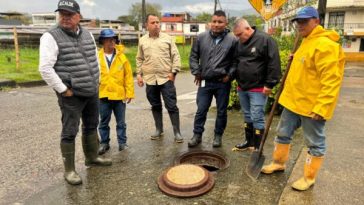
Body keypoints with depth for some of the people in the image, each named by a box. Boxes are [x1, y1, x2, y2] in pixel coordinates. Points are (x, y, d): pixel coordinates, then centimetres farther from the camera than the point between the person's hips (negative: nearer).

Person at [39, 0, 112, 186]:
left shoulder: (87, 34, 8)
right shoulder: (51, 37, -11)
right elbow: (45, 68, -16)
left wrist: (96, 82, 13)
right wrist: (63, 90, -16)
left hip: (92, 92, 7)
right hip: (71, 95, -6)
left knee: (91, 127, 18)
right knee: (69, 132, 1)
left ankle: (92, 158, 36)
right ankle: (69, 170, 15)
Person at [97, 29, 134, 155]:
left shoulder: (122, 57, 0)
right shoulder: (97, 57, -3)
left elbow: (128, 76, -1)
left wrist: (129, 93, -4)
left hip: (119, 95, 0)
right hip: (103, 95, 0)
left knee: (121, 122, 11)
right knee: (104, 122, 12)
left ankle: (122, 142, 24)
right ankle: (104, 143, 27)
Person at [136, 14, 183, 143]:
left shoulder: (167, 38, 2)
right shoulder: (142, 41, 9)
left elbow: (175, 56, -1)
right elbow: (139, 59, 14)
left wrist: (174, 71, -9)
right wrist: (139, 74, 7)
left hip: (166, 78, -3)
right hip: (150, 79, 3)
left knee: (171, 106, -1)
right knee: (155, 106, 13)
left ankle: (177, 132, 7)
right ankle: (159, 129, 28)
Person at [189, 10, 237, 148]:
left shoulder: (232, 40, -5)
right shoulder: (201, 37, 1)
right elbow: (193, 56, 9)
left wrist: (230, 75, -7)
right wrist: (196, 72, 2)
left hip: (222, 83, -1)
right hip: (205, 82, 1)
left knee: (221, 111, 10)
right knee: (201, 110, 8)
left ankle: (218, 136, 27)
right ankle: (197, 135, 22)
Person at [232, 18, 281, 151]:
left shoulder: (265, 40, -12)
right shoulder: (240, 43, 9)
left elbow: (274, 63, -15)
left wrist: (269, 84, -16)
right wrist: (237, 80, 14)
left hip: (258, 89, -7)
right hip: (241, 88, 7)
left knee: (257, 118, -2)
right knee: (247, 116, 17)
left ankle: (257, 147, 11)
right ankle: (249, 142, 31)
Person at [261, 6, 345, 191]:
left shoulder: (325, 45, -17)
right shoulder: (306, 42, 15)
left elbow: (331, 80, -23)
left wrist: (321, 107, -26)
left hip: (311, 106, -10)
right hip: (293, 101, 10)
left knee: (315, 144, 8)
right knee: (283, 134, 19)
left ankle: (309, 177, 22)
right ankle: (279, 163, 37)